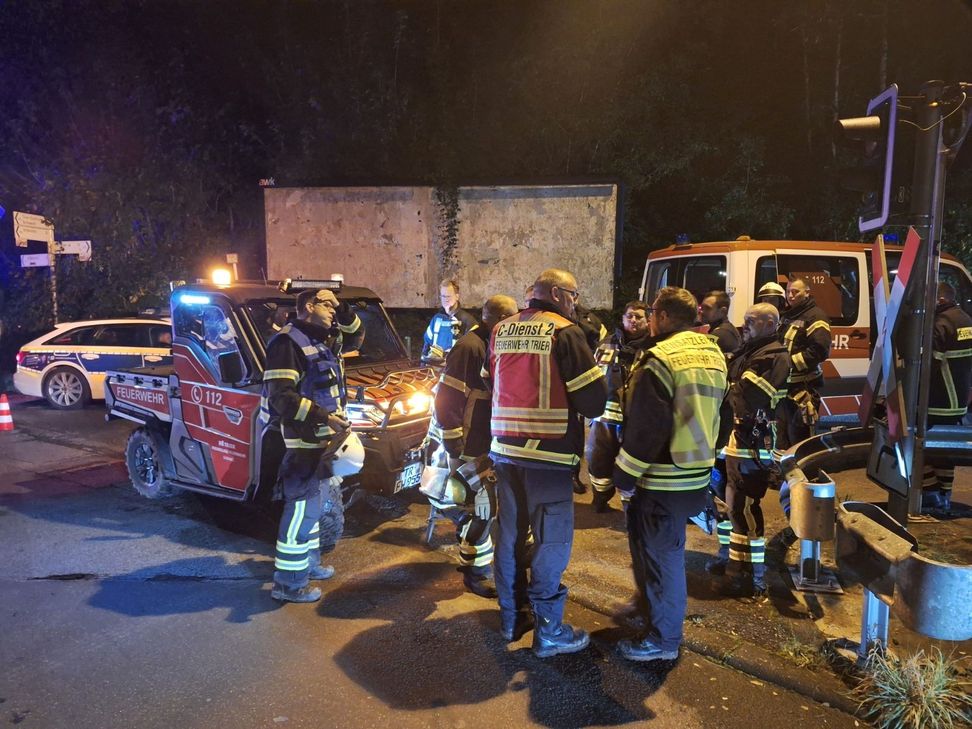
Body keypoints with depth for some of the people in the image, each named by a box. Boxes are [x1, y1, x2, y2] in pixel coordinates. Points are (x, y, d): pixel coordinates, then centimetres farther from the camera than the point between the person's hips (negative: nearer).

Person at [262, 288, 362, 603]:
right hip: (305, 441, -10)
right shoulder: (288, 341, -16)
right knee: (303, 509, -5)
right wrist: (322, 417, -26)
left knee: (322, 504, 21)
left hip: (326, 438, 10)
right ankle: (288, 583, 7)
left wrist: (340, 308, 8)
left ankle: (308, 563, 38)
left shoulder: (324, 338, 12)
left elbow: (356, 329, 28)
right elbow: (280, 396, -22)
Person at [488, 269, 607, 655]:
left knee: (510, 533, 17)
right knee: (552, 540, 4)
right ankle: (549, 631, 13)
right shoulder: (563, 332, -10)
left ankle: (510, 616, 30)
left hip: (505, 448, 7)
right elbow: (593, 398, -12)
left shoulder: (500, 330, 9)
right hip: (548, 452, -6)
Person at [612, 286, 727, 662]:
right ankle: (653, 605, 42)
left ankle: (663, 639, 16)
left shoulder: (660, 359, -19)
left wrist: (625, 475, -13)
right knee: (667, 547, 24)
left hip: (663, 480, -9)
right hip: (697, 474, 9)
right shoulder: (714, 355, 7)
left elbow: (645, 427, -22)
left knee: (659, 553, 4)